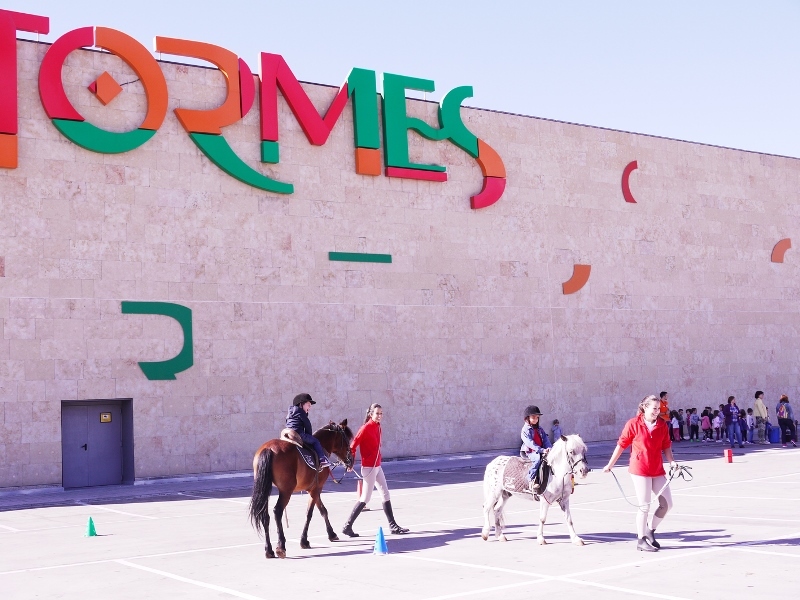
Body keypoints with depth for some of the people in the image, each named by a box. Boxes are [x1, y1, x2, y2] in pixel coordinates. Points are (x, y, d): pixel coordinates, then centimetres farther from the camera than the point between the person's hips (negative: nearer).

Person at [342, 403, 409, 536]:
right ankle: (347, 526, 2)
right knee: (365, 498, -5)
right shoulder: (366, 428, -16)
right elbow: (353, 444, -18)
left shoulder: (378, 427, 9)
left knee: (386, 494, 11)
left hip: (377, 466, 9)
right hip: (369, 467, -9)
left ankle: (393, 526, 18)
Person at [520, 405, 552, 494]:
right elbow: (530, 443, -17)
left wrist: (549, 448, -14)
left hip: (541, 451, 7)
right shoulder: (525, 430, -6)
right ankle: (532, 480, -38)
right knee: (538, 458, -36)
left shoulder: (540, 430, 17)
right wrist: (541, 450, -26)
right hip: (529, 452, -7)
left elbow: (546, 439, 8)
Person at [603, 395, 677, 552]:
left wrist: (671, 461, -6)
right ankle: (641, 541, 13)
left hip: (657, 470, 5)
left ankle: (650, 532, 24)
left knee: (667, 503, 4)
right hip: (640, 469, -5)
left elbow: (666, 446, 11)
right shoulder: (633, 424, -7)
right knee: (644, 506, -2)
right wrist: (610, 464, 3)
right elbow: (621, 444, -2)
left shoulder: (662, 425, 5)